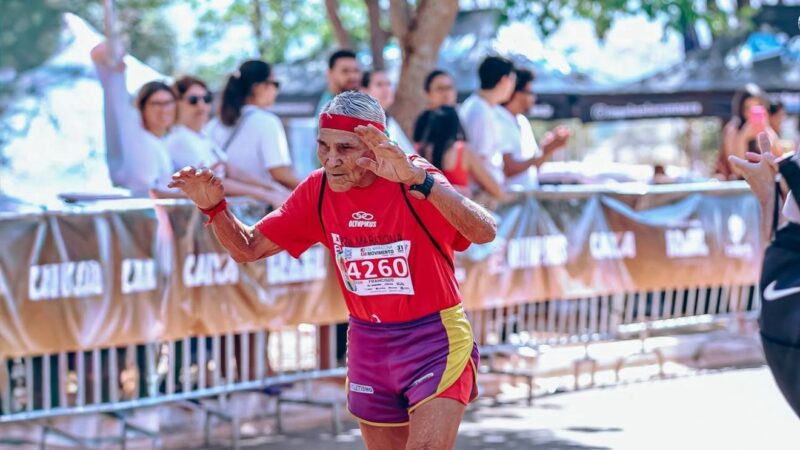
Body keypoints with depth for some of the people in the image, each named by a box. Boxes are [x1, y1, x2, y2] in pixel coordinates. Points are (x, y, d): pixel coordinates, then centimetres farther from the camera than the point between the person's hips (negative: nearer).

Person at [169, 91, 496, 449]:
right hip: (368, 347, 5)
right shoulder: (318, 191, -2)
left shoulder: (415, 182, -18)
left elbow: (485, 232, -35)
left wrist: (418, 179, -47)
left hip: (434, 342, -5)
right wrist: (214, 207, -13)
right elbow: (248, 248, 6)